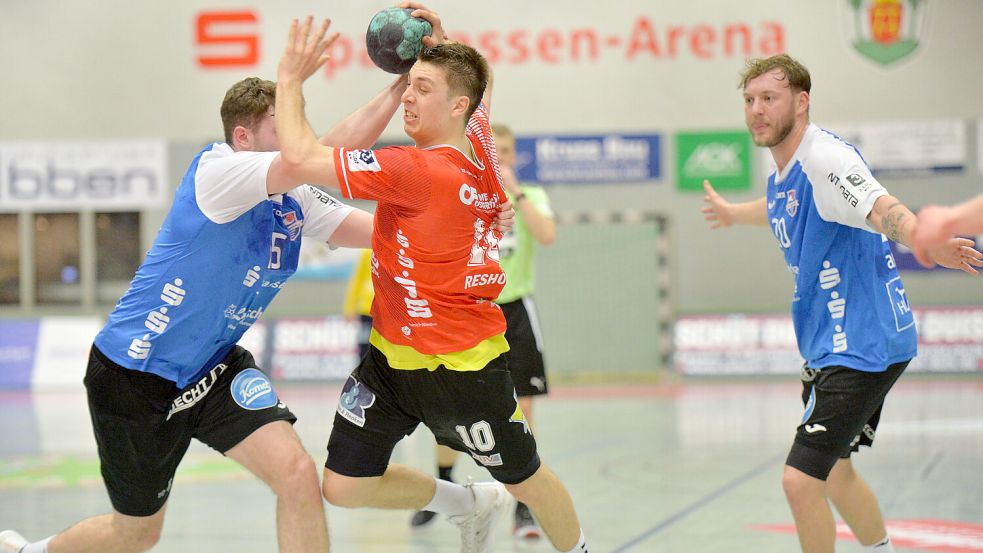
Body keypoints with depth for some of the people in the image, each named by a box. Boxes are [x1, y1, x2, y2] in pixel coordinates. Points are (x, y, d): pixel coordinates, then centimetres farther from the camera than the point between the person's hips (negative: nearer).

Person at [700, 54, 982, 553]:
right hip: (828, 346, 10)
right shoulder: (782, 175, 9)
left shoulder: (825, 158, -20)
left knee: (801, 482, -15)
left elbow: (884, 210, -40)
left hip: (863, 346, -10)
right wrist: (732, 213, 55)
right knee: (834, 472, 23)